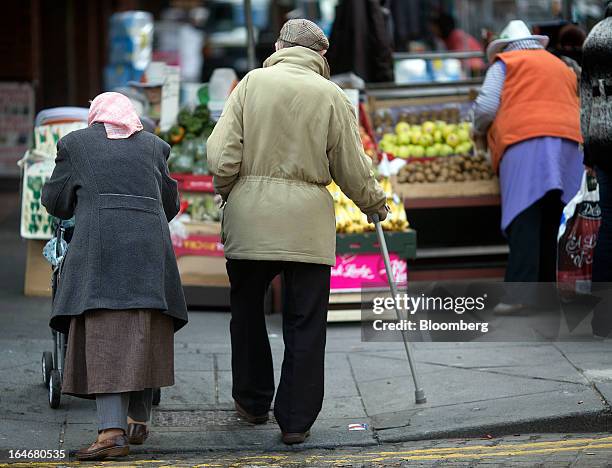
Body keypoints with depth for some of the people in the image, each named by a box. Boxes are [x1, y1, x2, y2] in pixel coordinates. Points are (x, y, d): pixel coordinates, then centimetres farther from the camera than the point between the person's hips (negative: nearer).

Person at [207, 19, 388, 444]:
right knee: (305, 324, 6)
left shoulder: (252, 83, 0)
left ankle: (253, 401, 29)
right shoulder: (332, 97, -1)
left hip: (250, 217, 1)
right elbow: (353, 171, 3)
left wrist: (227, 192, 16)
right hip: (308, 222, -1)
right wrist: (375, 204, 22)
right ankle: (296, 420, 7)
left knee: (247, 311, 19)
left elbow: (222, 157, -3)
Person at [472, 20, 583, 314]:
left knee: (524, 217, -13)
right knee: (554, 220, 5)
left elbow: (486, 108, 2)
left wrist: (478, 130, 20)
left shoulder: (505, 63, 12)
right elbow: (577, 111, 29)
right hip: (568, 141, 5)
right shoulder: (563, 68, 30)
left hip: (524, 140, -5)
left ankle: (521, 290, -23)